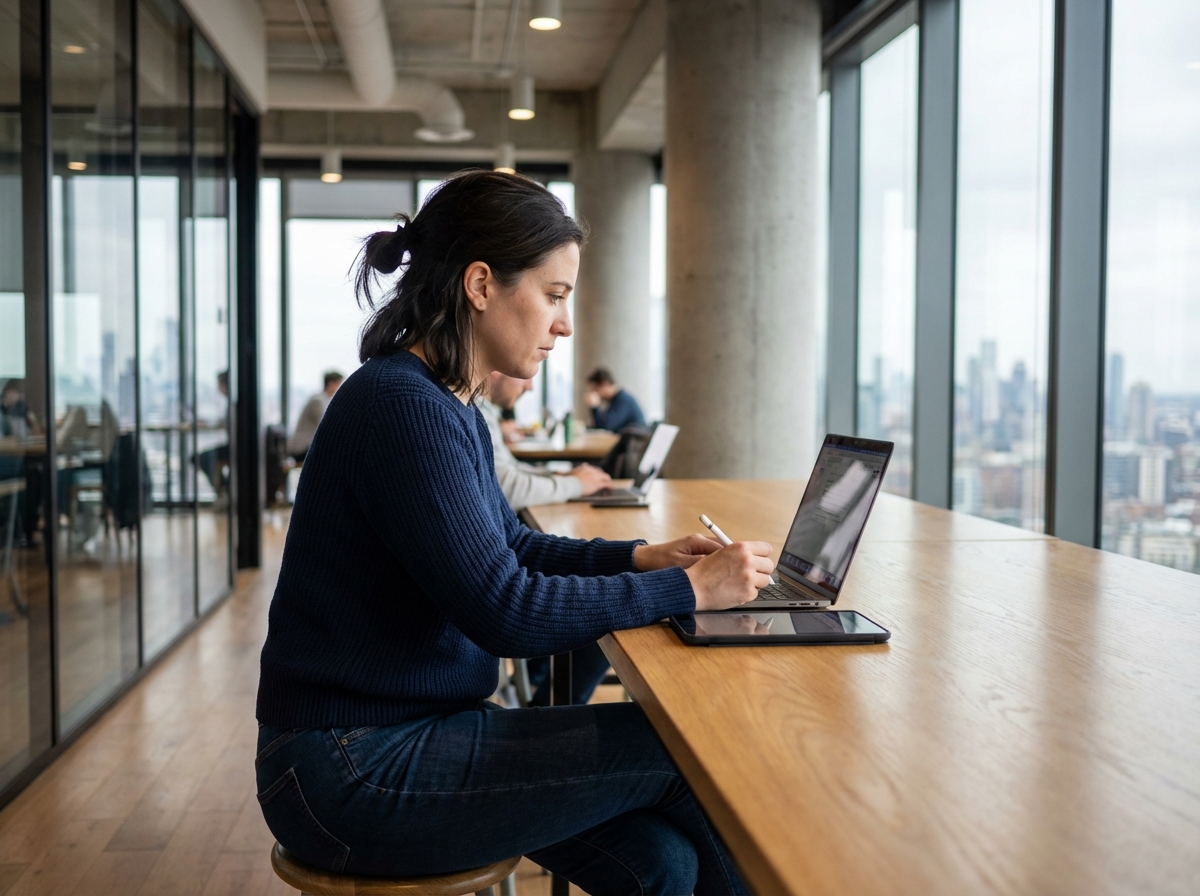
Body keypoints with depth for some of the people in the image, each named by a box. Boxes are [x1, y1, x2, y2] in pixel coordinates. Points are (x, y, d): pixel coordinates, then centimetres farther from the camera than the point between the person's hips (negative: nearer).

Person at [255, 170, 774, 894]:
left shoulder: (451, 407, 10)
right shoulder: (403, 407, -21)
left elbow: (508, 546, 20)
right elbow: (503, 608, -24)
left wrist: (639, 558, 5)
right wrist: (686, 590, -16)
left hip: (417, 730, 9)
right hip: (353, 773, -9)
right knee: (681, 750, -9)